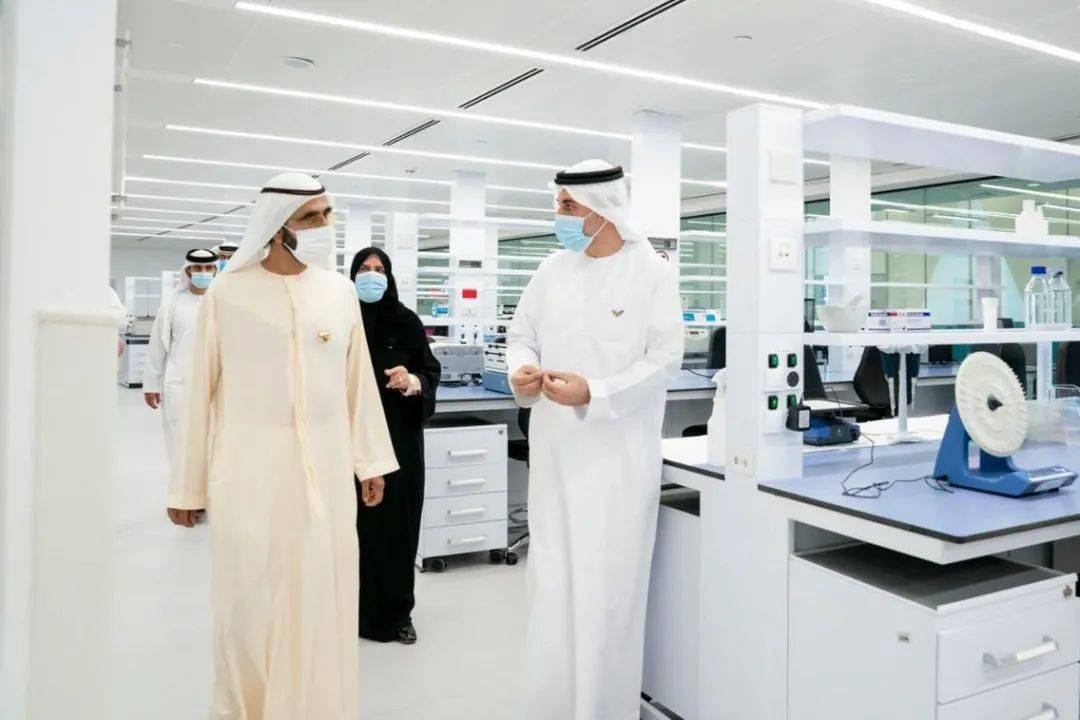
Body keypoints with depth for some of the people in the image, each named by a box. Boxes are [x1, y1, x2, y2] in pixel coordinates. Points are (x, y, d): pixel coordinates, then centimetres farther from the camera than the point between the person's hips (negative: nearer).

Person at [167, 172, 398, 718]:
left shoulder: (339, 290, 5)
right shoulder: (228, 293, -2)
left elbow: (358, 380, 9)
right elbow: (201, 392, 1)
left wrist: (371, 460, 8)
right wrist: (187, 484, 3)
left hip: (325, 469, 2)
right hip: (249, 470, -2)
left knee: (321, 602, 7)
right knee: (248, 605, 7)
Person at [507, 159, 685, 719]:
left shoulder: (652, 273, -6)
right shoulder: (552, 270, 8)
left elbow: (666, 358, -11)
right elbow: (521, 333, 12)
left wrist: (594, 394, -21)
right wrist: (521, 368, -10)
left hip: (619, 455, -4)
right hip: (556, 452, 4)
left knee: (609, 586, 4)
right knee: (552, 580, 10)